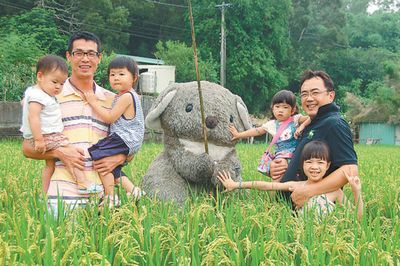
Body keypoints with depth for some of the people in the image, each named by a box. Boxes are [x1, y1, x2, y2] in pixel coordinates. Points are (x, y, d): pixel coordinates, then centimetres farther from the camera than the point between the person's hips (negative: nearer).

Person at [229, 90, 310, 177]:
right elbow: (257, 131, 15)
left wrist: (302, 126, -22)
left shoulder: (295, 119, 0)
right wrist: (238, 135, 17)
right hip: (281, 155, 3)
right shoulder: (272, 124, 10)